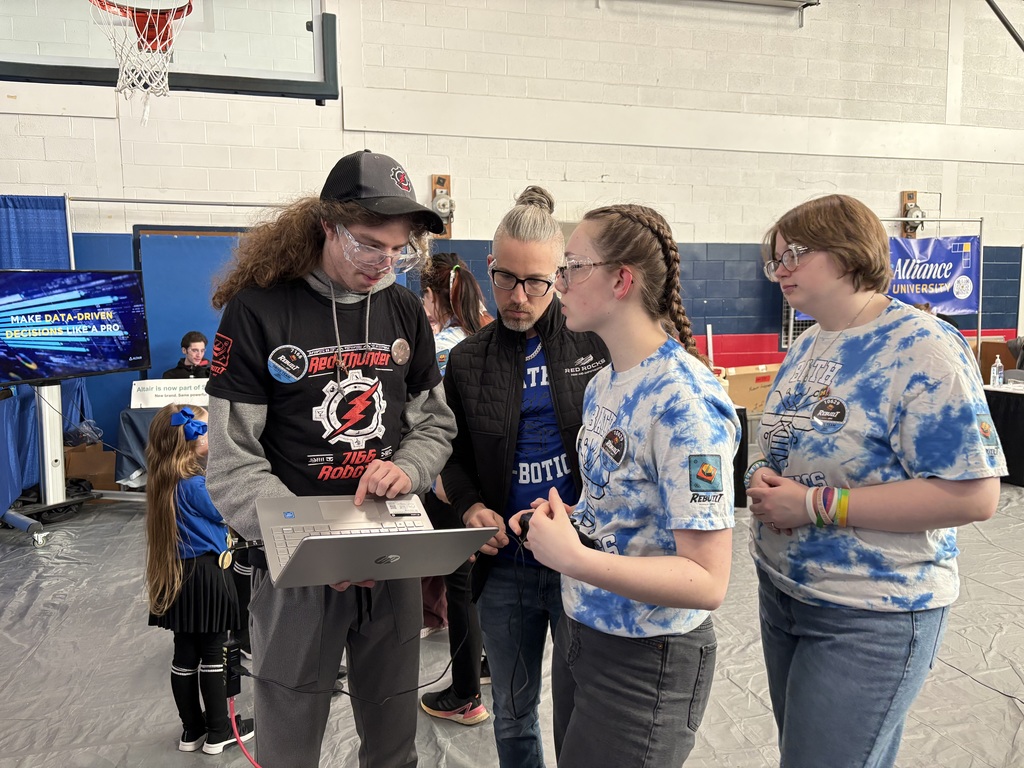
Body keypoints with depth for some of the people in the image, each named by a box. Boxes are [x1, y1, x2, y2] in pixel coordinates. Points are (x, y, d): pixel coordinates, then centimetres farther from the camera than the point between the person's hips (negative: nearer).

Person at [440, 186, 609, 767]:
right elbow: (455, 456, 11)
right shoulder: (469, 360, 4)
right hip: (505, 563, 3)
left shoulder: (596, 344, -5)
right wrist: (472, 507, -8)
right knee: (513, 714, 20)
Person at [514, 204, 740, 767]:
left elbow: (708, 582, -26)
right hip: (579, 630, 8)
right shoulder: (602, 383, 3)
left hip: (646, 661, -8)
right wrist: (564, 519, -4)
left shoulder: (686, 403, -25)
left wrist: (571, 556, -29)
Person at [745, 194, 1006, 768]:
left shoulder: (924, 348, -18)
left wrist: (814, 504, -24)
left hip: (872, 616, -8)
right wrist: (762, 479, -7)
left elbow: (974, 496, -23)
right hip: (781, 588, 8)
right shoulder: (807, 347, 7)